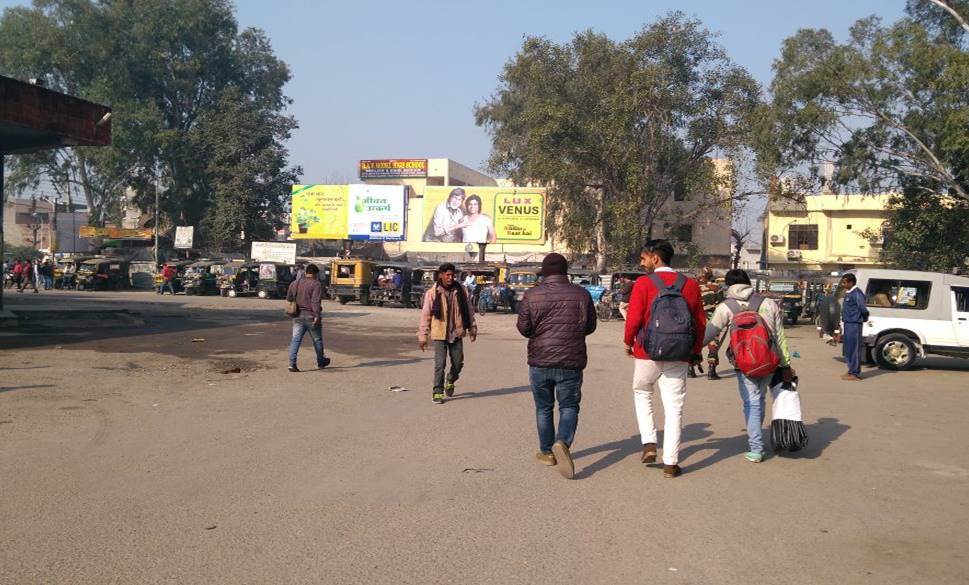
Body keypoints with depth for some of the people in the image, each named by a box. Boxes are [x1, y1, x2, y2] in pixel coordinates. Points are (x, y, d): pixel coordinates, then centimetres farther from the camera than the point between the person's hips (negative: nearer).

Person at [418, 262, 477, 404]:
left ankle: (450, 381, 36)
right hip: (439, 334, -3)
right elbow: (425, 315, -2)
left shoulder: (461, 291, 2)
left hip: (456, 333, 3)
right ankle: (437, 392, 6)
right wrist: (423, 336, -3)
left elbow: (469, 310, 12)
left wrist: (472, 328, 13)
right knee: (440, 364, -5)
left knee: (458, 362, 8)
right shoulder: (432, 293, -5)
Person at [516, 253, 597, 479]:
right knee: (569, 406, 7)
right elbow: (590, 326, 4)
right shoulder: (581, 294, -3)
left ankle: (547, 452, 22)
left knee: (544, 408, 15)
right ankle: (562, 442, -18)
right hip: (571, 362, -1)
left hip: (540, 361, 1)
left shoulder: (532, 295, -4)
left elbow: (523, 327, -5)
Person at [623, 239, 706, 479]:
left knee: (642, 394, 22)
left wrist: (628, 342, 6)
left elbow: (634, 318, -12)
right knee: (673, 408, 7)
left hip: (648, 353, -2)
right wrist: (695, 351, 18)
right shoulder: (691, 284, 5)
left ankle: (649, 444, 11)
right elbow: (701, 322, 7)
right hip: (678, 357, 2)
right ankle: (670, 463, 9)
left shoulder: (644, 283, -8)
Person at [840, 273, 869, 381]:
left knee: (854, 349, -5)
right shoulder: (848, 294, 15)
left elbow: (863, 309, -21)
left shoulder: (857, 293, -15)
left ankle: (855, 374, 0)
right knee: (848, 349, 14)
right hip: (847, 324, 10)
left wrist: (864, 318, -3)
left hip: (854, 325, -10)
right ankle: (851, 371, 23)